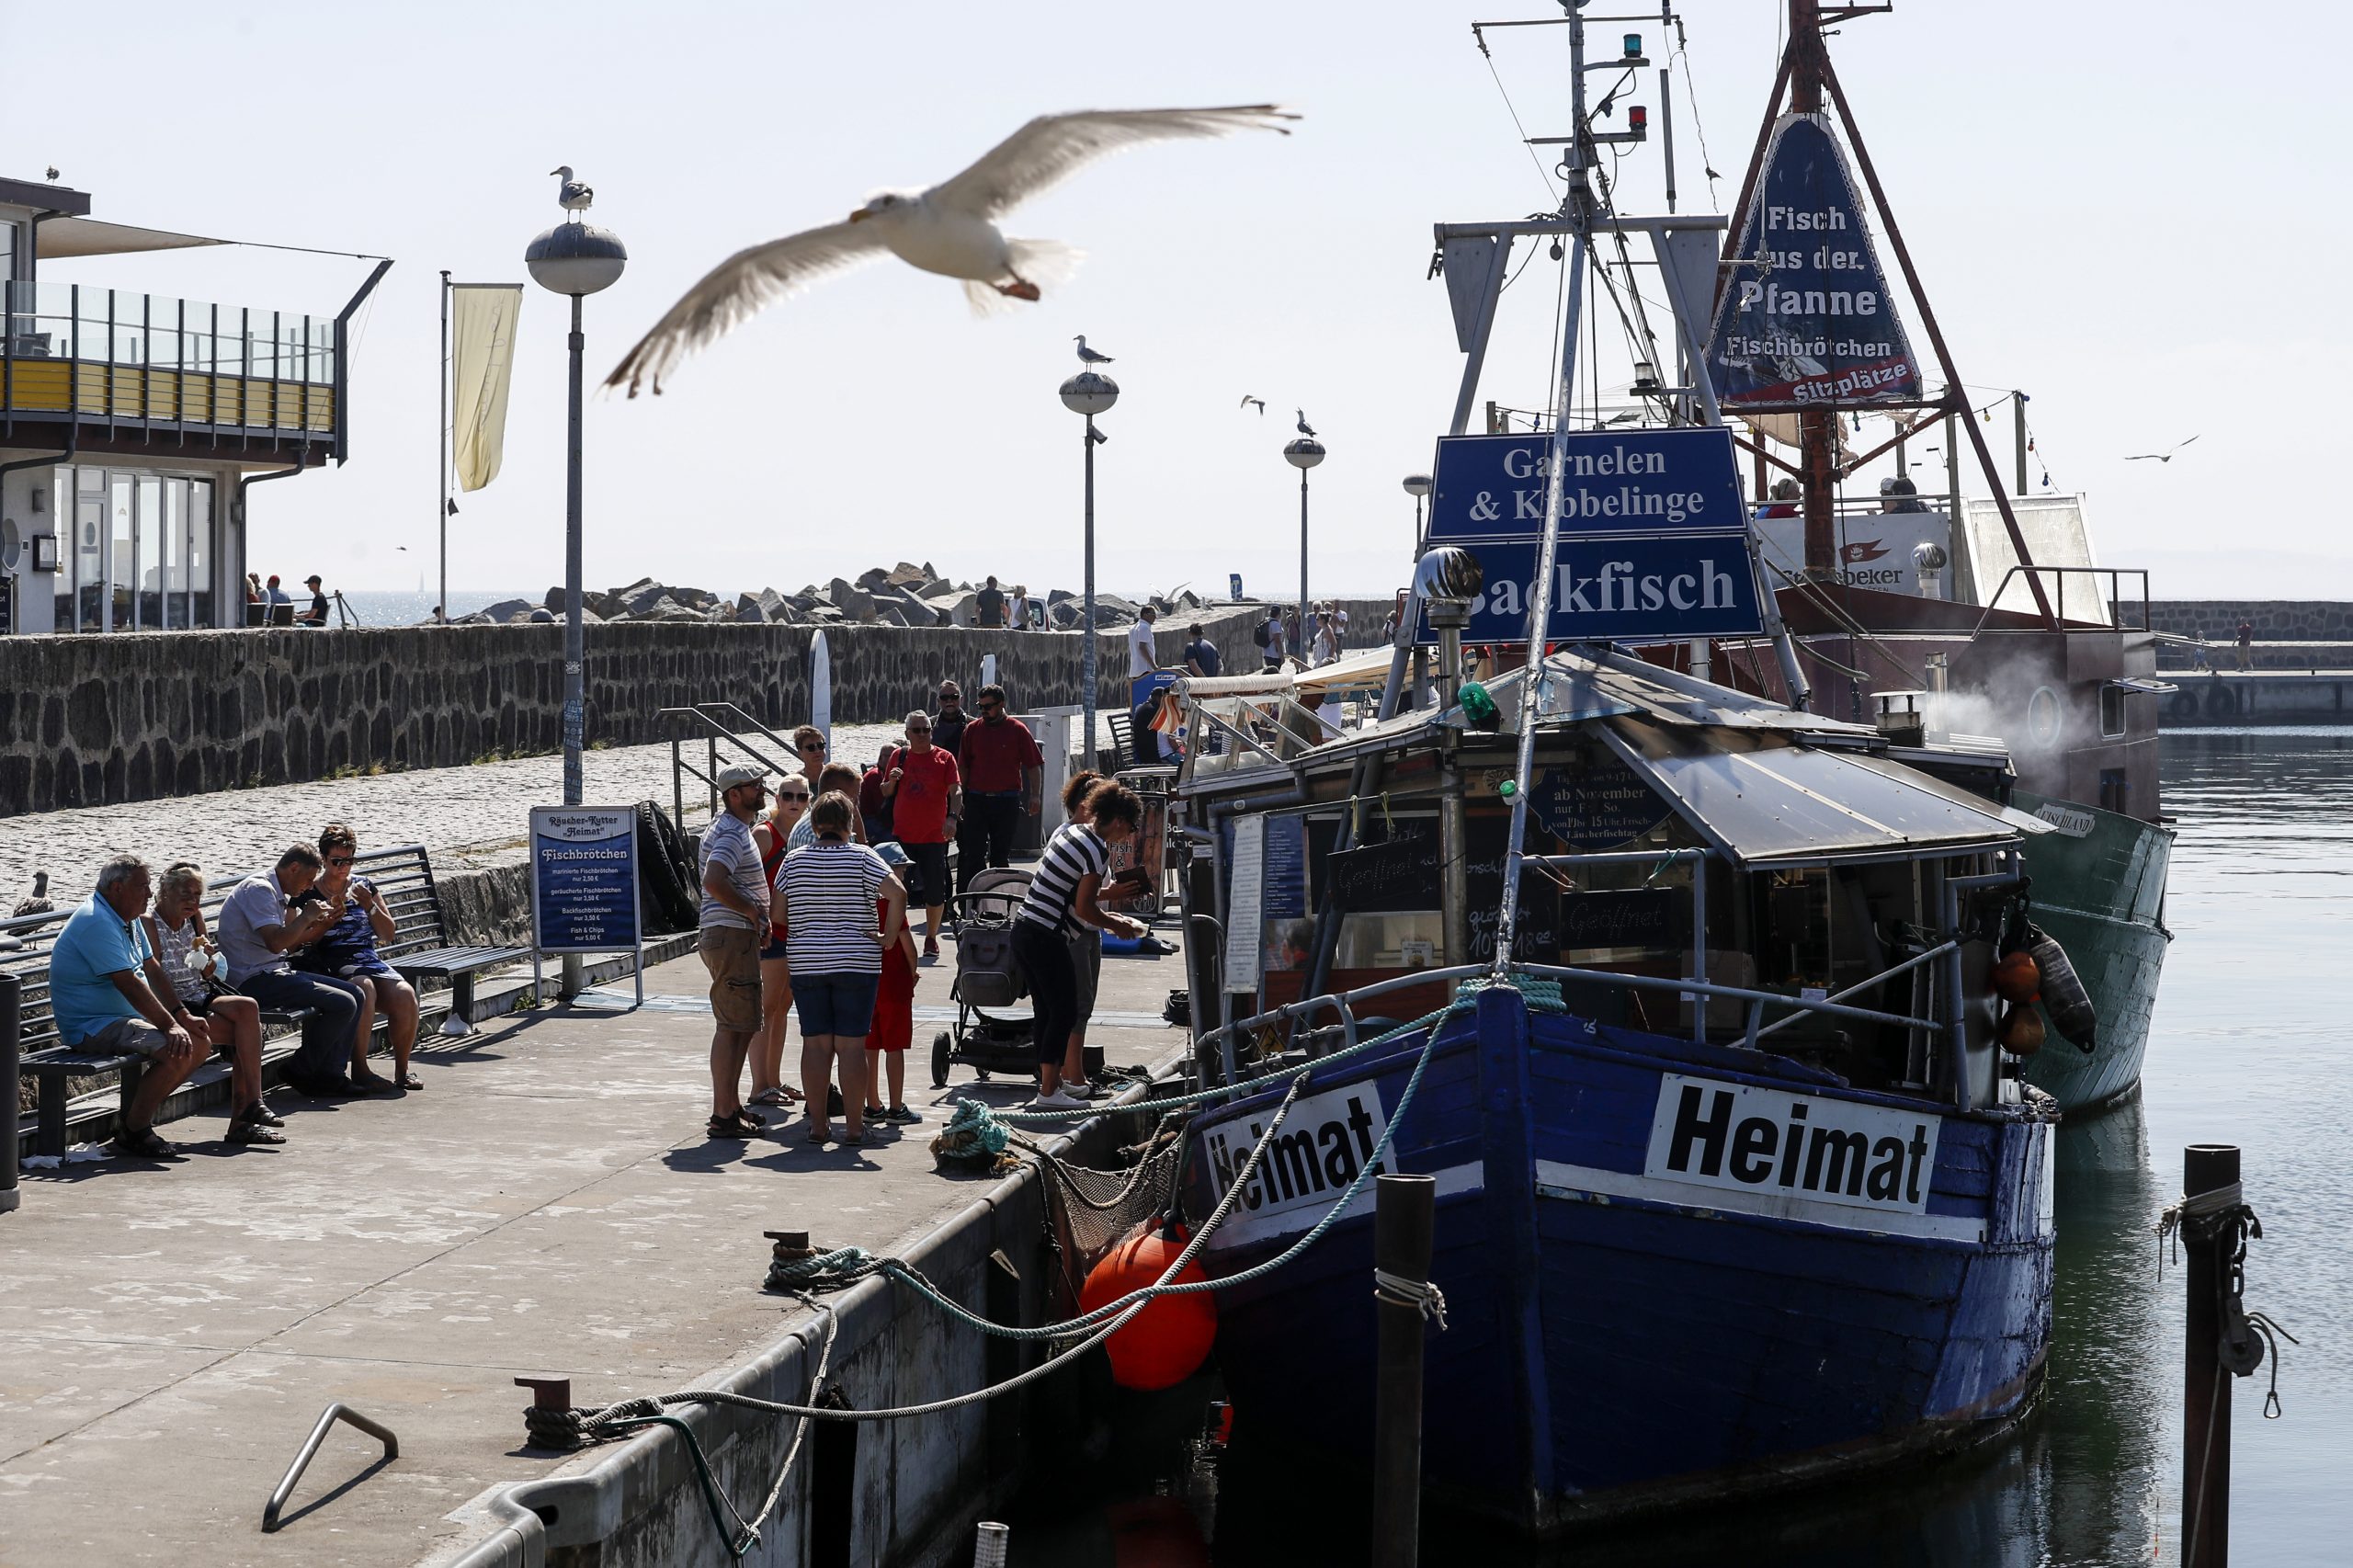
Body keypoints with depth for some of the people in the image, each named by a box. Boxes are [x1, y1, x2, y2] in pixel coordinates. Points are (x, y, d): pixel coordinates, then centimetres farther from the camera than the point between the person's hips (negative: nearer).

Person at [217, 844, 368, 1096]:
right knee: (342, 1004, -19)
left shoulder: (279, 895, 18)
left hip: (276, 973, 11)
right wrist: (307, 916, -11)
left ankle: (329, 1074, 4)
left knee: (356, 996, 5)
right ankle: (302, 1073, -5)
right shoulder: (258, 889, -13)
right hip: (254, 981, -11)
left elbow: (291, 942, 23)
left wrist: (325, 922, 9)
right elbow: (276, 942, -25)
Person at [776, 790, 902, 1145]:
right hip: (857, 964, -2)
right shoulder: (862, 858, -5)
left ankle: (817, 1125, 7)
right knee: (851, 1045, 0)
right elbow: (897, 893, -17)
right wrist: (888, 937, -7)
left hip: (807, 965, 2)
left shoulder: (794, 860, 3)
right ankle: (854, 1125, 2)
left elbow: (777, 913, 5)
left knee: (815, 1043, 6)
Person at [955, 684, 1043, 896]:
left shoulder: (1018, 730, 0)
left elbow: (1034, 765, 3)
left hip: (1007, 801, -1)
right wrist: (959, 797, 6)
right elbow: (963, 767, 11)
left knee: (1001, 855, 8)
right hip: (976, 800, 1)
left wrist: (1035, 796, -4)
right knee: (973, 854, -4)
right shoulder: (972, 730, 7)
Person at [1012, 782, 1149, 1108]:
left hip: (1024, 929, 9)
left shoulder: (1067, 830, 13)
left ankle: (1049, 1082, 21)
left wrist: (1103, 914, 22)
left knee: (1045, 1011, 15)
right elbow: (1084, 909, -14)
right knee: (1064, 1012, -1)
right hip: (1047, 938, -9)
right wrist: (1117, 925, 2)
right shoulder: (1098, 851, -14)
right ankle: (1049, 1092, 1)